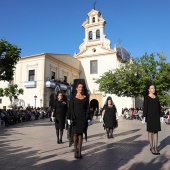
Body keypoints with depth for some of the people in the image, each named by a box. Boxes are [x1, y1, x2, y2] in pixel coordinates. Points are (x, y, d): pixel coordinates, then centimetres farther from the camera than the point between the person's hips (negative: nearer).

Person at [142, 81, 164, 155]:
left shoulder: (156, 97, 11)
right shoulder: (146, 97, -2)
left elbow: (159, 107, 13)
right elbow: (145, 107, -7)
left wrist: (161, 116, 9)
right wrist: (144, 117, -13)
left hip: (156, 116, 5)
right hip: (150, 116, -5)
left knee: (156, 132, 4)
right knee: (150, 132, 2)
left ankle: (155, 148, 8)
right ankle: (151, 147, 10)